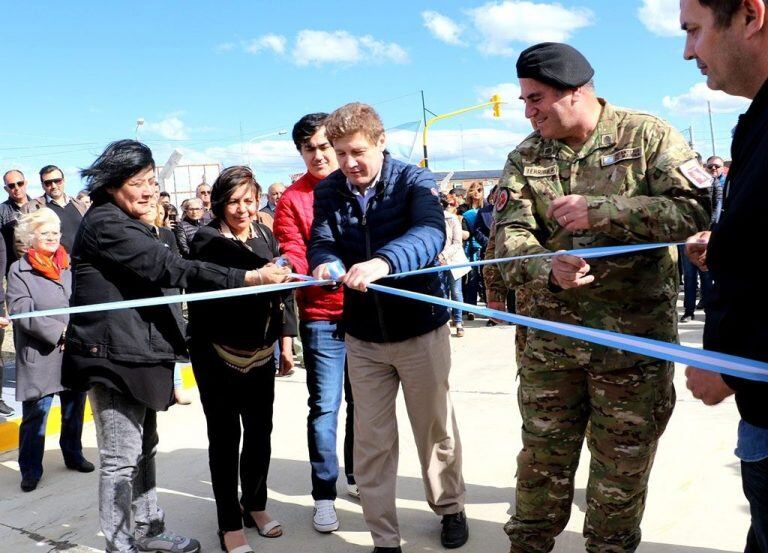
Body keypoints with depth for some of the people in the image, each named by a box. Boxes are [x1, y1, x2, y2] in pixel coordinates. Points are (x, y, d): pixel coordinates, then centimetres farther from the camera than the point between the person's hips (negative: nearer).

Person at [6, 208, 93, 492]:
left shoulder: (69, 266, 9)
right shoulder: (19, 270, -2)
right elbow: (20, 310, -11)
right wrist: (59, 331, -18)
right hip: (41, 354, -4)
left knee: (74, 408, 15)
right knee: (37, 411, -2)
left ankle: (73, 455, 33)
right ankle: (30, 469, 11)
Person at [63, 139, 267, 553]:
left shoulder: (126, 224, 19)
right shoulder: (104, 223, -15)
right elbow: (168, 268, -25)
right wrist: (246, 279, -30)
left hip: (138, 352, 10)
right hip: (113, 356, -10)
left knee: (144, 448, 17)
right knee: (122, 457, -2)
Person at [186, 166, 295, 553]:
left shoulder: (266, 237, 4)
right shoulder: (207, 240, -11)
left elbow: (282, 292, 9)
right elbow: (228, 257, -34)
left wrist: (286, 343, 8)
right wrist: (258, 273, -52)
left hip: (260, 353, 5)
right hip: (217, 355, -4)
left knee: (260, 432, 13)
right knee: (225, 437, 4)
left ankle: (255, 505, 34)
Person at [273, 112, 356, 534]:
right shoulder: (293, 198, 2)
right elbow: (293, 253, -7)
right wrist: (288, 267, -28)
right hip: (321, 317, -2)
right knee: (324, 406, -1)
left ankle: (357, 475, 31)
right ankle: (324, 495, 11)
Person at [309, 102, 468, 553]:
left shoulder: (414, 181, -12)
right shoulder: (328, 191, 0)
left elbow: (431, 233, -31)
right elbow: (321, 241, -13)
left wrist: (384, 261, -50)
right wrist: (325, 263, -38)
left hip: (421, 329, -2)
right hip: (363, 336, 3)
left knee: (436, 429, 14)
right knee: (372, 440, 8)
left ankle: (450, 508, 40)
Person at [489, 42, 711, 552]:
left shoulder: (647, 136, -3)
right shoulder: (525, 158, 6)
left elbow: (695, 208, -14)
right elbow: (509, 236, -4)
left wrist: (600, 210, -22)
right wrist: (546, 271, -27)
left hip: (633, 336, -2)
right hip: (549, 336, 3)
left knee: (622, 466, 10)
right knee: (542, 460, 12)